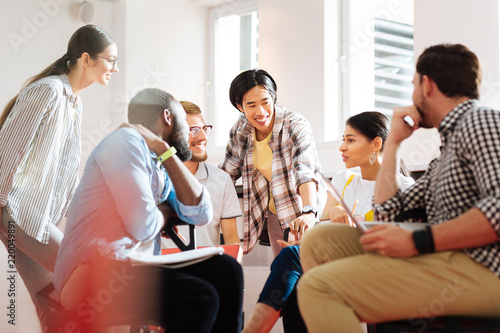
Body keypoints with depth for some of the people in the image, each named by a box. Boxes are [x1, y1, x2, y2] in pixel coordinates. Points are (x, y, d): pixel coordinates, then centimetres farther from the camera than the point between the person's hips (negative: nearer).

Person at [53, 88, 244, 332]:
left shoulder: (159, 168, 18)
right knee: (200, 298, -24)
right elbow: (143, 227, -17)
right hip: (95, 274, -9)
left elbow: (201, 215, 5)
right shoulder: (127, 140, -8)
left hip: (131, 265, 9)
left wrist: (166, 152, 4)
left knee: (226, 269, -2)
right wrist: (164, 211, 7)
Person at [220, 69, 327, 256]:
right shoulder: (241, 129, -6)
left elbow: (306, 172, -35)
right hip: (275, 214, 4)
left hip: (303, 213, -4)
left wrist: (309, 213, -50)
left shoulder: (295, 126, -20)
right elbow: (227, 173, 7)